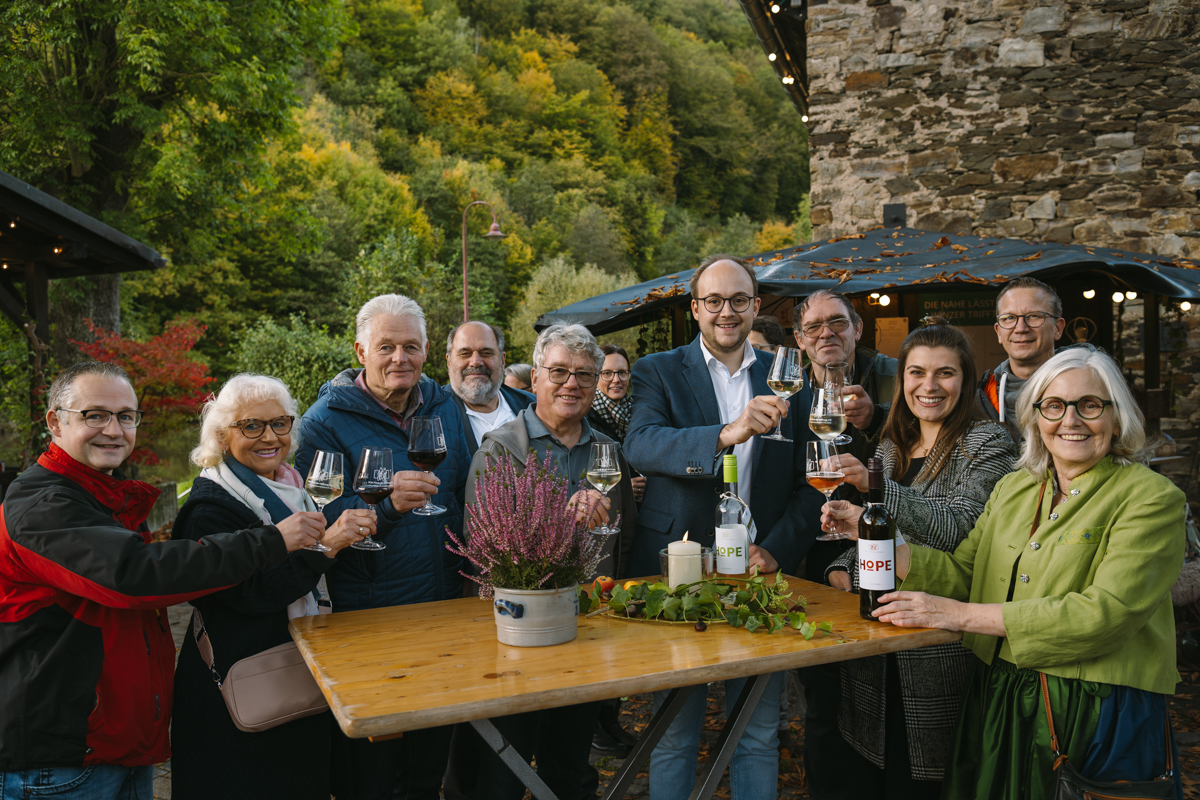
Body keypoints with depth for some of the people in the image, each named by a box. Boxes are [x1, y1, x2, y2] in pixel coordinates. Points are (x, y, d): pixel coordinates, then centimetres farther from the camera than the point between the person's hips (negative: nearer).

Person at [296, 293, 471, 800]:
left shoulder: (444, 408, 6)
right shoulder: (326, 420, -10)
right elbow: (321, 520, -18)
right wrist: (386, 502, -34)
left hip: (443, 604, 5)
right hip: (365, 615, -5)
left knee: (430, 758, 21)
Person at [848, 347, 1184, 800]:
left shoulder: (1151, 498, -10)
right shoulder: (1013, 489, 9)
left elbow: (1107, 612, -21)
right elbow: (962, 573, 6)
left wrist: (963, 615, -24)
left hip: (1097, 716, -5)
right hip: (997, 699, 5)